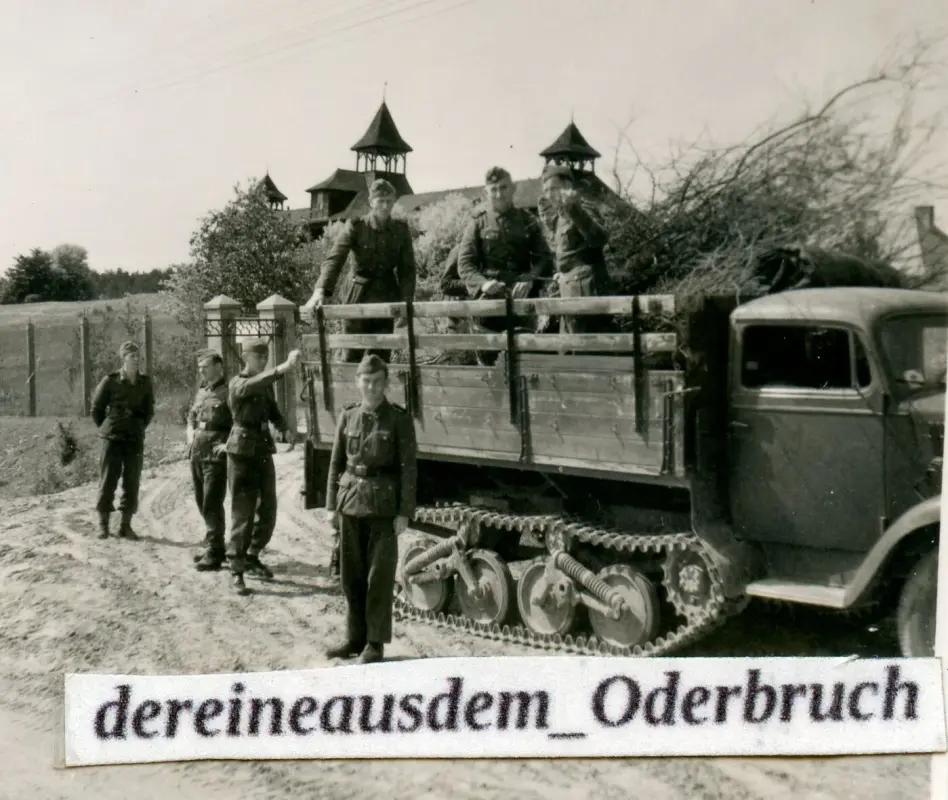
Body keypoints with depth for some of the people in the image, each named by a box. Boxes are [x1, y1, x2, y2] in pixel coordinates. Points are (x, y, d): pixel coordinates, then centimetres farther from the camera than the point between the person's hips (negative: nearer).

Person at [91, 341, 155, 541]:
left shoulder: (145, 383, 2)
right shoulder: (110, 381, -7)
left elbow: (149, 411, 15)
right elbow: (97, 408, 4)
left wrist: (139, 427, 10)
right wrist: (105, 428, 8)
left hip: (136, 439, 3)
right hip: (112, 439, -3)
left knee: (132, 483, 4)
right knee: (107, 481, 1)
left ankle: (126, 525, 12)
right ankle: (103, 524, 11)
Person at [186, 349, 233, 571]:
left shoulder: (228, 392, -9)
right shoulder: (201, 392, 16)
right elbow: (191, 417, 29)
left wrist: (229, 445, -17)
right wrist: (190, 435, 11)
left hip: (216, 455, -8)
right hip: (196, 454, 8)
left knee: (212, 505, -7)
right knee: (202, 503, 14)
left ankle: (214, 554, -2)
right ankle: (213, 546, 25)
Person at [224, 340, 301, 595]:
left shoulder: (266, 385, 11)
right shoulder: (238, 383, -10)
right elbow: (254, 385, -33)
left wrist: (285, 428, -5)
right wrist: (283, 368, -47)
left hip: (264, 451, 7)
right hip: (242, 452, -7)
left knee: (268, 511, 11)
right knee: (243, 512, -6)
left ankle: (252, 556, 30)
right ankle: (237, 570, 1)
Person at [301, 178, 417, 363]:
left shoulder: (401, 229, 1)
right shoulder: (356, 227, -8)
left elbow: (407, 269, 3)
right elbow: (334, 259, -20)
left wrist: (406, 301, -9)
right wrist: (320, 290, -35)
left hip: (386, 298, 2)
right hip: (358, 298, -2)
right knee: (351, 357, 0)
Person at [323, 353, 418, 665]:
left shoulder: (399, 419, -6)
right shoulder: (348, 416, 5)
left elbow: (409, 468, -7)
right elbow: (336, 462, 10)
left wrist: (404, 512, -11)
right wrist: (332, 503, 7)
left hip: (384, 505, -4)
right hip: (352, 502, 4)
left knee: (379, 576, 1)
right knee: (351, 575, 11)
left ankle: (375, 643, 10)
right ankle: (355, 637, 23)